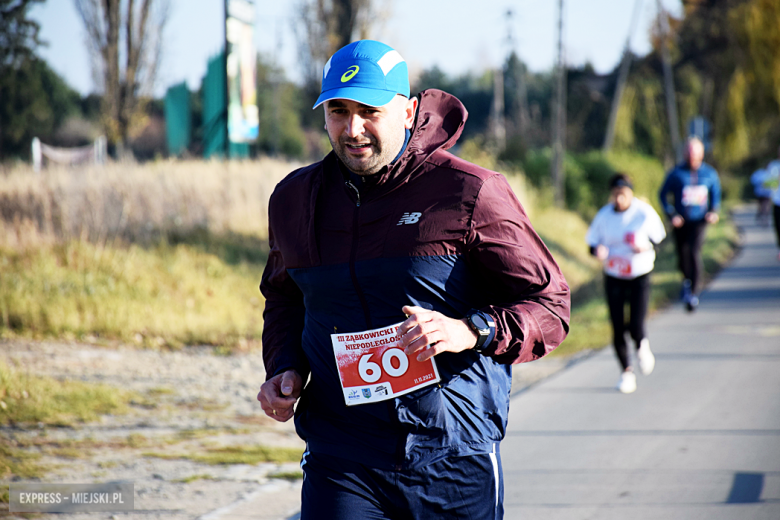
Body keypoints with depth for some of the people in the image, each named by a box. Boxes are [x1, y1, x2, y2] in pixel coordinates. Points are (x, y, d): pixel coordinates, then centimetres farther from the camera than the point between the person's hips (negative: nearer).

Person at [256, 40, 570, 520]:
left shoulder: (470, 192, -5)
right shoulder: (294, 199, 10)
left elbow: (550, 304, -3)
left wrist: (472, 331, -21)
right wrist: (285, 368, 9)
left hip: (454, 460, -2)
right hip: (342, 463, 2)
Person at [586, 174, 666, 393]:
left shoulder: (645, 213, -9)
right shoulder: (604, 215, -5)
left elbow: (658, 238, 2)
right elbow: (592, 242, 4)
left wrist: (646, 246, -20)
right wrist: (598, 250, -20)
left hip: (640, 276, -2)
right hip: (613, 277, 2)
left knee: (636, 327, -13)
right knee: (618, 328, 0)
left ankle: (642, 347, 24)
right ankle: (626, 371, 20)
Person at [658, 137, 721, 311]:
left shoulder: (710, 174, 2)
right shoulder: (676, 173, -4)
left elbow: (716, 195, 15)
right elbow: (663, 194, 2)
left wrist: (713, 212, -3)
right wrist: (671, 215, -9)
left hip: (699, 221, -1)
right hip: (681, 223, 1)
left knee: (694, 252, -19)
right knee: (682, 256, 8)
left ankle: (693, 292, -15)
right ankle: (687, 280, 42)